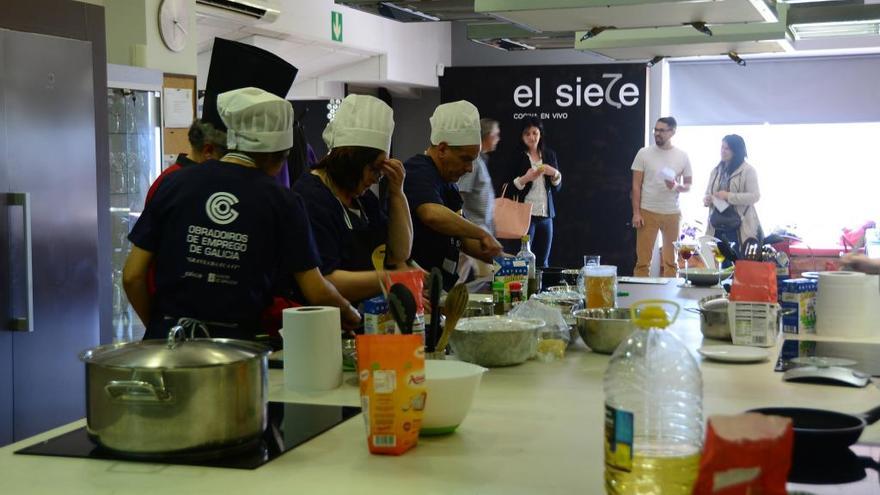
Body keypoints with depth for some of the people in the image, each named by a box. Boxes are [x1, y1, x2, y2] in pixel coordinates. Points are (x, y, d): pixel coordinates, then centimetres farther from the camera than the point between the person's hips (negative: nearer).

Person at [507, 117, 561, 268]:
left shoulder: (549, 155, 11)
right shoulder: (516, 157, -2)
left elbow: (557, 188, 14)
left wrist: (555, 174, -6)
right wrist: (525, 179, -19)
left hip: (546, 215, 4)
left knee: (543, 262, 8)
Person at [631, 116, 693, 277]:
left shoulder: (682, 156, 3)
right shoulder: (644, 153, -1)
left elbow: (689, 184, 10)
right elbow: (636, 185, -1)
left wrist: (677, 187, -14)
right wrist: (636, 213, -8)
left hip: (673, 214, 2)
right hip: (648, 212, -2)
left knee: (671, 259, 9)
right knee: (643, 258, -2)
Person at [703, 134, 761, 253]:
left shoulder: (748, 170, -4)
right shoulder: (716, 170, 14)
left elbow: (755, 196, -12)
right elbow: (708, 193, 21)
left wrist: (728, 196, -18)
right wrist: (706, 199, -4)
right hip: (717, 228, 5)